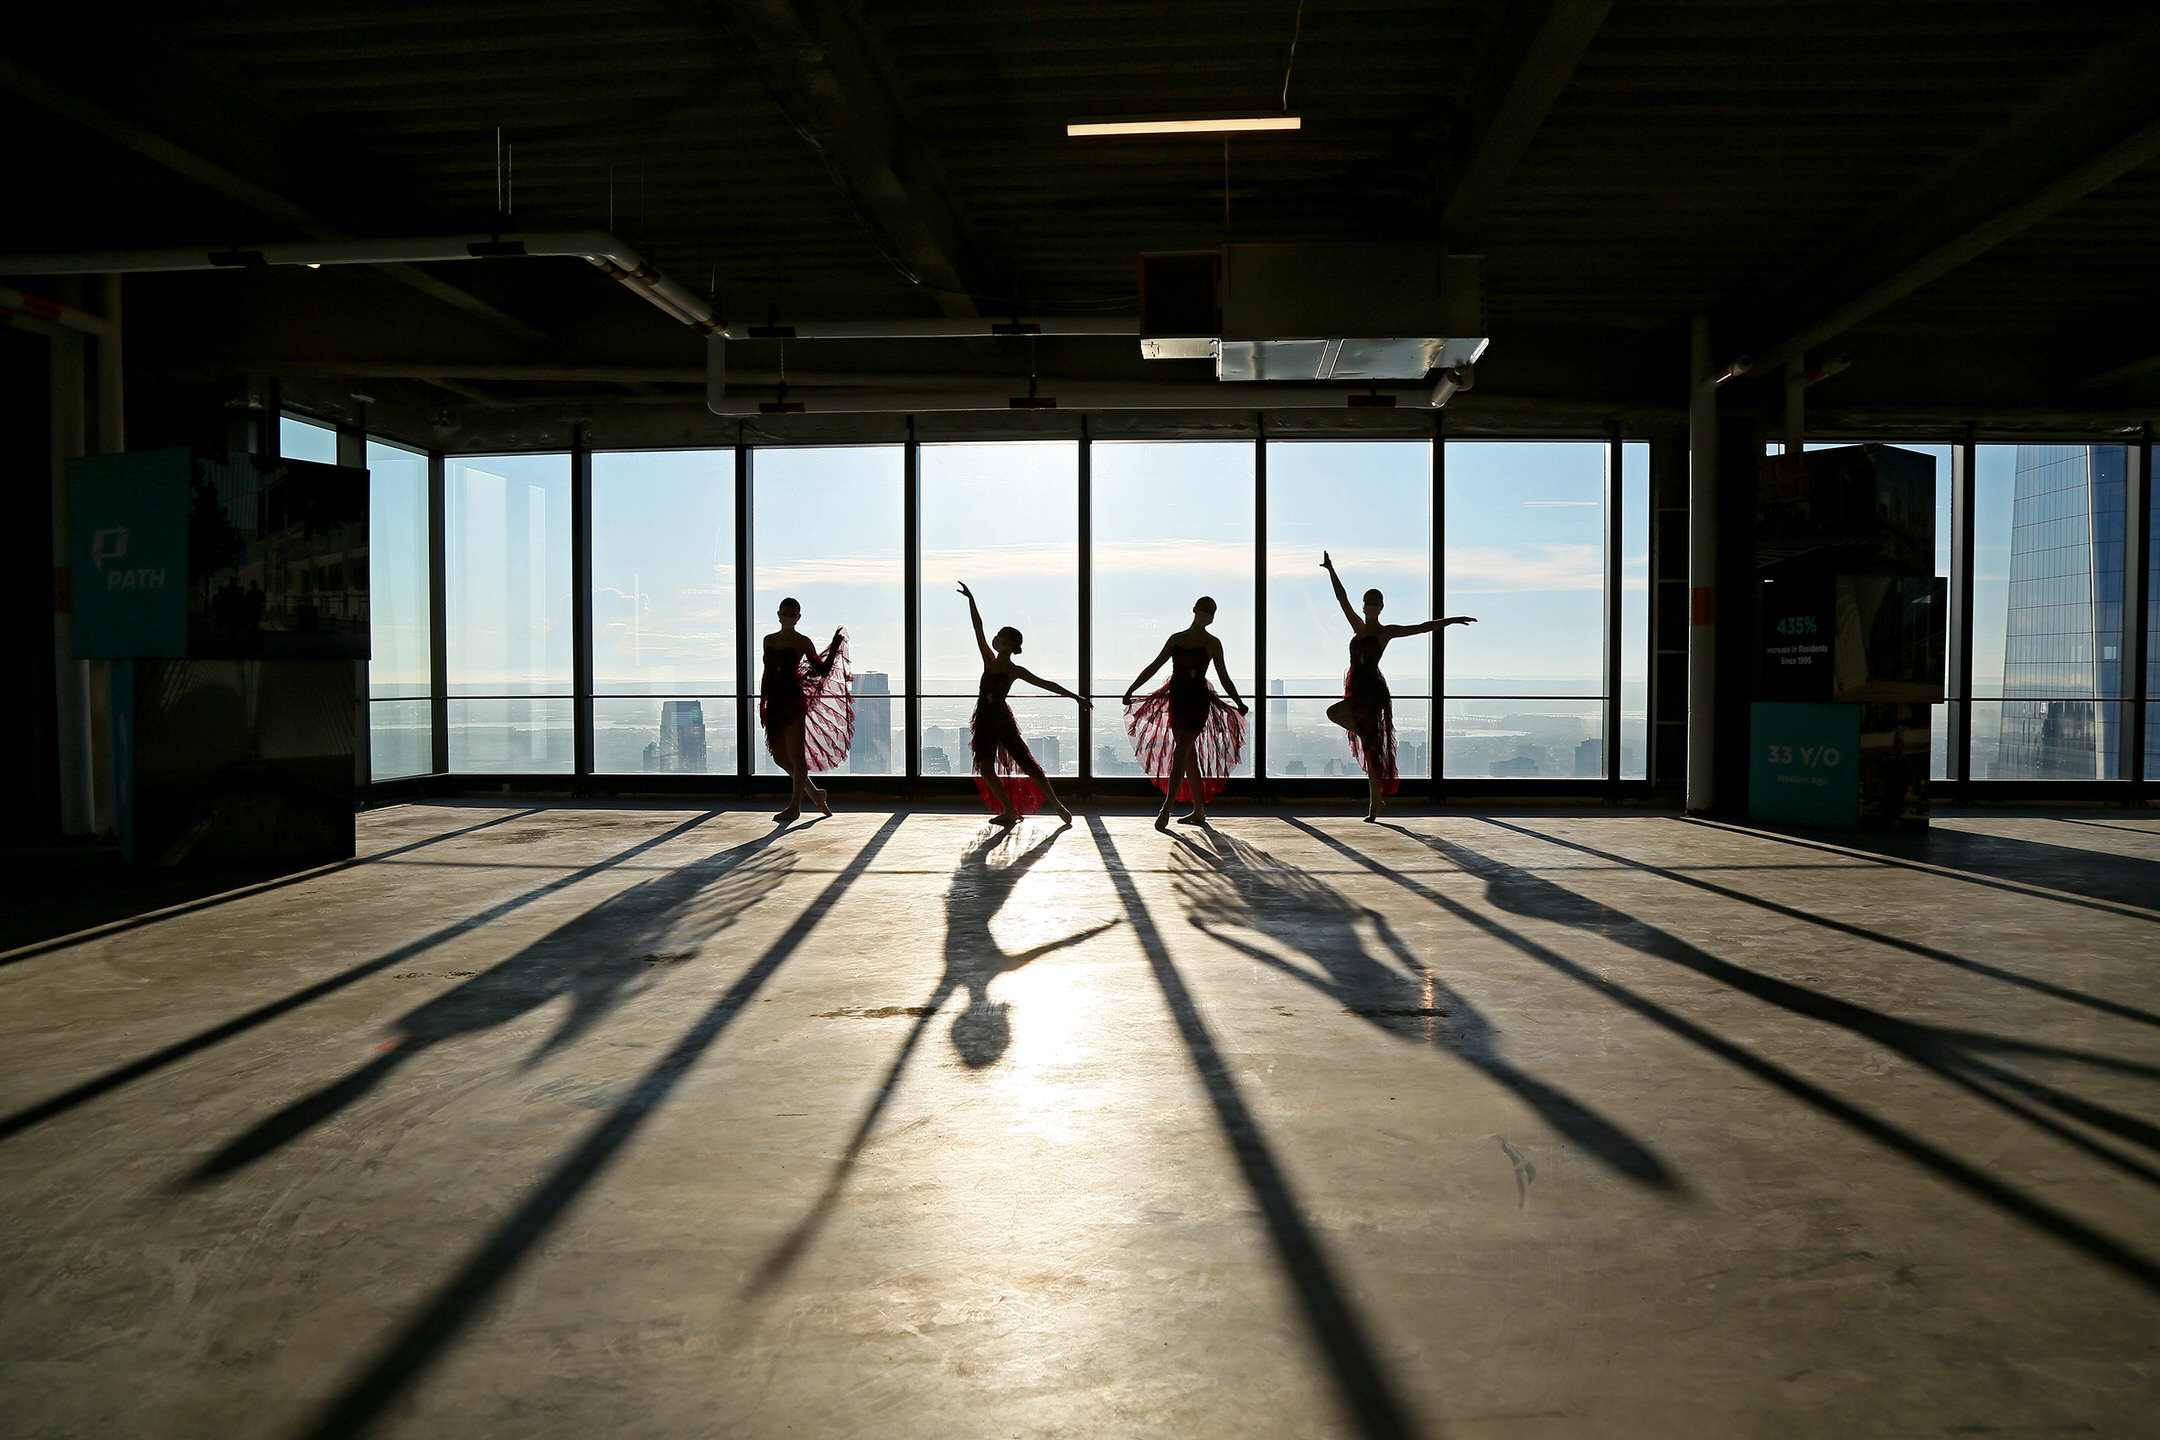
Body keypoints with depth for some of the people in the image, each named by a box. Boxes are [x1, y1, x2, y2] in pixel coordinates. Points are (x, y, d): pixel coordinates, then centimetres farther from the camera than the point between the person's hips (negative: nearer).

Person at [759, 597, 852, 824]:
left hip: (794, 701, -6)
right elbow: (766, 673, 19)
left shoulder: (802, 642, -2)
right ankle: (815, 793, 24)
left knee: (796, 755, -5)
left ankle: (794, 807, 0)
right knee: (780, 757, 9)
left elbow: (822, 670, -1)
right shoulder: (769, 640, 14)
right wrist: (763, 704, 17)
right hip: (775, 702, 7)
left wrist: (836, 645, -7)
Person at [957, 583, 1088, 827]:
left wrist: (1076, 697, -7)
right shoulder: (989, 660, 6)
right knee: (985, 767, 0)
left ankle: (1057, 805, 5)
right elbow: (978, 627, 5)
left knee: (1025, 762, -3)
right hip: (985, 721, 5)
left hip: (1002, 720, -5)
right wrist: (971, 600, 3)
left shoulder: (1015, 671, -6)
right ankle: (1009, 811, 7)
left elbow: (1047, 684, -5)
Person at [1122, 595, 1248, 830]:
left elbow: (1224, 678, 7)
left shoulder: (1212, 643, 5)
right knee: (1189, 757, 8)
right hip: (1177, 700, 5)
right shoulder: (1176, 639, 14)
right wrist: (1131, 689, 10)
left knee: (1180, 755, -15)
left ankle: (1166, 810, -19)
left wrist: (1239, 703, -1)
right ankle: (1199, 811, 15)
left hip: (1197, 701, -5)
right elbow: (1153, 667, 15)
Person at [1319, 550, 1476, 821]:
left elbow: (1422, 627, -5)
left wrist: (1450, 620, -11)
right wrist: (1330, 571, 18)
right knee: (1368, 749, 7)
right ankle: (1375, 803, 11)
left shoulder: (1385, 632, -1)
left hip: (1372, 691, -6)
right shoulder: (1358, 627, 16)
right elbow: (1342, 598, 18)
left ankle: (1365, 735, -8)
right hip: (1357, 691, 6)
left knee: (1334, 713, -30)